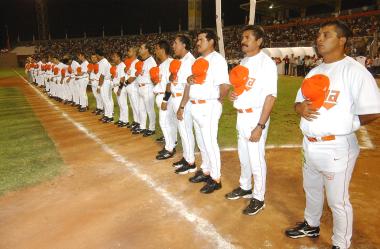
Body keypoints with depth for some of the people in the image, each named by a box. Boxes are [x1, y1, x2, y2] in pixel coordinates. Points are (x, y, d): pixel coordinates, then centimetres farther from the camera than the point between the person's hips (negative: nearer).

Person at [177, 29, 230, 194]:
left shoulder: (217, 59, -12)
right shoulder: (198, 61, 15)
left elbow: (225, 86, -24)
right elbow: (189, 85, 18)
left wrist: (219, 100, -7)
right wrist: (182, 106, 15)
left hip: (209, 107, -8)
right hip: (195, 106, 8)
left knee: (210, 143, -1)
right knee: (202, 142, 17)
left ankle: (216, 179, 13)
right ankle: (205, 171, 33)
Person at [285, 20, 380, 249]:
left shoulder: (354, 70, -14)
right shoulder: (314, 71, 11)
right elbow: (299, 101, 17)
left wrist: (344, 126, -9)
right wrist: (301, 107, -6)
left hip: (336, 148, -8)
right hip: (310, 145, 8)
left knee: (338, 201, 6)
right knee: (312, 190, 25)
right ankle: (311, 225, 47)